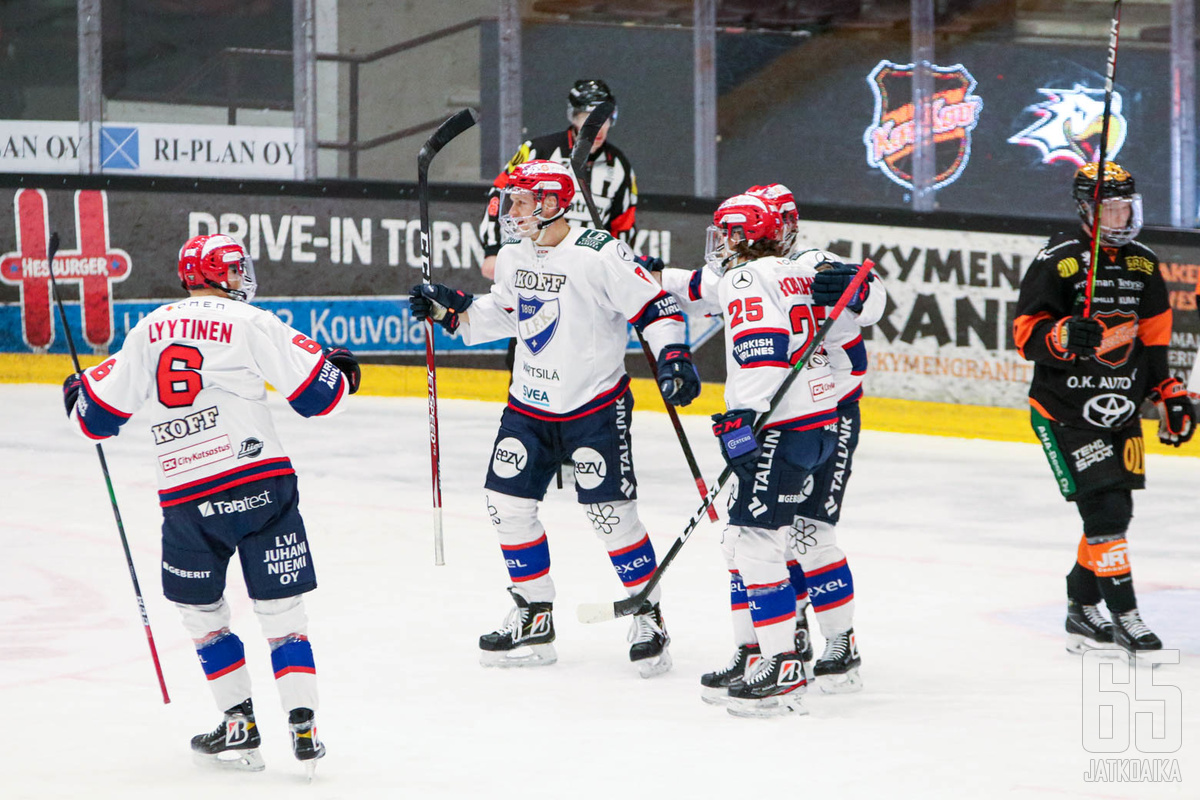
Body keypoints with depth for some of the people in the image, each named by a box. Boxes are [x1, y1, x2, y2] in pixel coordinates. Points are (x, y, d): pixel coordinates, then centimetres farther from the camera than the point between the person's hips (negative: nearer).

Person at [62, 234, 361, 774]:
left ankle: (240, 727, 15)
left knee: (202, 613, 18)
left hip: (186, 499, 2)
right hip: (259, 482, -2)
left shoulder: (149, 330, 10)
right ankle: (303, 729, -3)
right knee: (280, 609, 4)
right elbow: (317, 392, -2)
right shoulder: (249, 323, -1)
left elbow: (100, 417, 15)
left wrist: (78, 396, 39)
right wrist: (341, 371, 21)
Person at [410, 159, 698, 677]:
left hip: (595, 406, -7)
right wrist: (449, 308, 6)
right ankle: (534, 619, 17)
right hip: (529, 405, 7)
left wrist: (673, 357, -26)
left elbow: (655, 306, -15)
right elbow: (497, 315, 20)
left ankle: (648, 618, 6)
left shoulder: (599, 255, -17)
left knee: (611, 513, -9)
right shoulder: (513, 258, 5)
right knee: (508, 505, 4)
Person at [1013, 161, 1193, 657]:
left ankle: (1082, 612, 24)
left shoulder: (1143, 264, 10)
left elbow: (1153, 337, 19)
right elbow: (1026, 332, -13)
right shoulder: (1058, 260, -11)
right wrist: (1063, 336, -33)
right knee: (1104, 510, -15)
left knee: (1115, 514, 9)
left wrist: (1169, 394, 13)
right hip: (1065, 412, -7)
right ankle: (1124, 617, -10)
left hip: (1122, 411, 7)